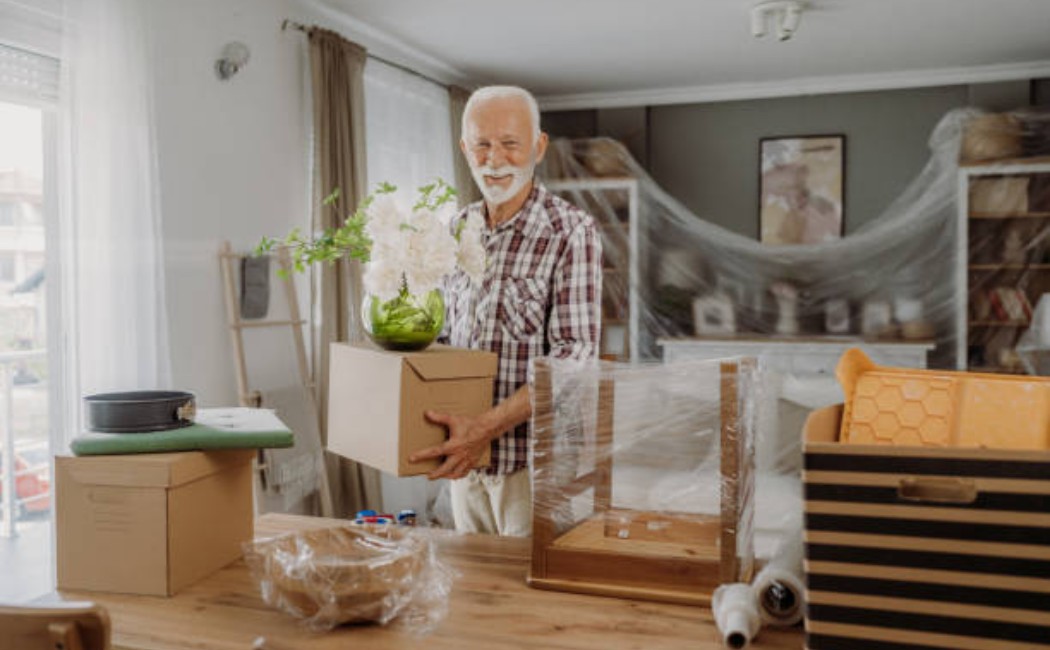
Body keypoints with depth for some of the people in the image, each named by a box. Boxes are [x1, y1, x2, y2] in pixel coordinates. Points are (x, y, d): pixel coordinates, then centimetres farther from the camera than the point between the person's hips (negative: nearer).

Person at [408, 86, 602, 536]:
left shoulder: (571, 232, -13)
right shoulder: (459, 229, 7)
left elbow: (573, 357, -19)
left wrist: (487, 427, -25)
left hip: (534, 459, -5)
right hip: (465, 455, 6)